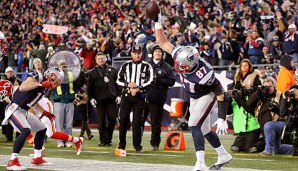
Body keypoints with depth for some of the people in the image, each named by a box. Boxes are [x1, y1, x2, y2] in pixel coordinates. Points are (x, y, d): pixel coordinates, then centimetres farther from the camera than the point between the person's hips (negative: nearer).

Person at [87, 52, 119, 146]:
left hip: (111, 99, 1)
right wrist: (91, 98, -2)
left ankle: (109, 139, 8)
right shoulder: (93, 72, 9)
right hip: (100, 100, -1)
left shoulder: (112, 70, 13)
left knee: (112, 119, -2)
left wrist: (118, 95, 5)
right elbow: (89, 86, 7)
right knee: (101, 121, -2)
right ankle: (103, 140, 3)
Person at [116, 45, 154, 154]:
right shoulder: (125, 66, 10)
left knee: (137, 122, -4)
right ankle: (122, 144, 11)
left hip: (139, 97, -2)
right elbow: (118, 80, 9)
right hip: (126, 95, 2)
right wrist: (127, 84, -9)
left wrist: (138, 88, -13)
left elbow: (150, 81, -5)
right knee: (123, 119, 1)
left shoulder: (146, 66, 4)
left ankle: (137, 146, 1)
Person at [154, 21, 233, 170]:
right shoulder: (179, 54, -25)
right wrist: (157, 23, -24)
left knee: (194, 125, -20)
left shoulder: (203, 74, -39)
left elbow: (220, 94, -30)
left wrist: (222, 119, -32)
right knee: (204, 130, 15)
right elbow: (163, 42, -12)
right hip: (194, 97, 8)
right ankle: (224, 156, 33)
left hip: (206, 96, -8)